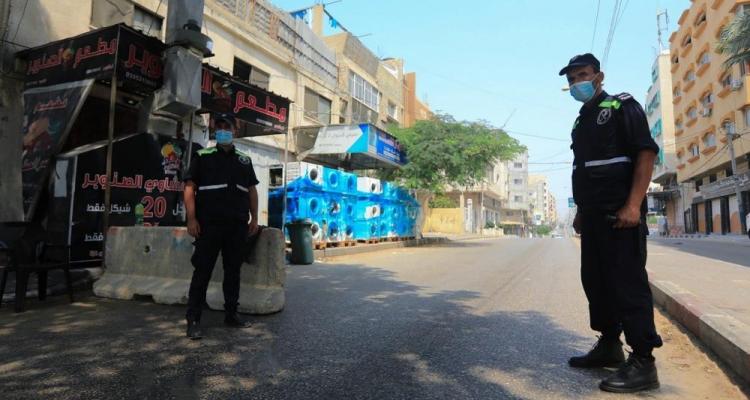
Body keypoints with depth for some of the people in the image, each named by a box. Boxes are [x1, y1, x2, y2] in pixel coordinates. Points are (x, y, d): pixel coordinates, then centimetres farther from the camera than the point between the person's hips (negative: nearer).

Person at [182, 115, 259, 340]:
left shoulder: (244, 160, 17)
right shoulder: (202, 156, 5)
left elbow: (252, 191, 19)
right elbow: (190, 188, -1)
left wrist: (254, 218, 11)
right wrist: (191, 218, -11)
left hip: (238, 225, 4)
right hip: (209, 224, -4)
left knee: (233, 270, 10)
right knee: (202, 271, -2)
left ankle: (231, 314, 21)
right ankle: (193, 320, 5)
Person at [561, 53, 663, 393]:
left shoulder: (622, 106, -1)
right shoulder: (581, 122, 21)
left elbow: (646, 152, -12)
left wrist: (633, 205, -21)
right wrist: (581, 210, 18)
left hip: (620, 211, -8)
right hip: (594, 214, 8)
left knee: (628, 283, -7)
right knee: (595, 280, 12)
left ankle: (642, 362, 0)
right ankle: (609, 345, 24)